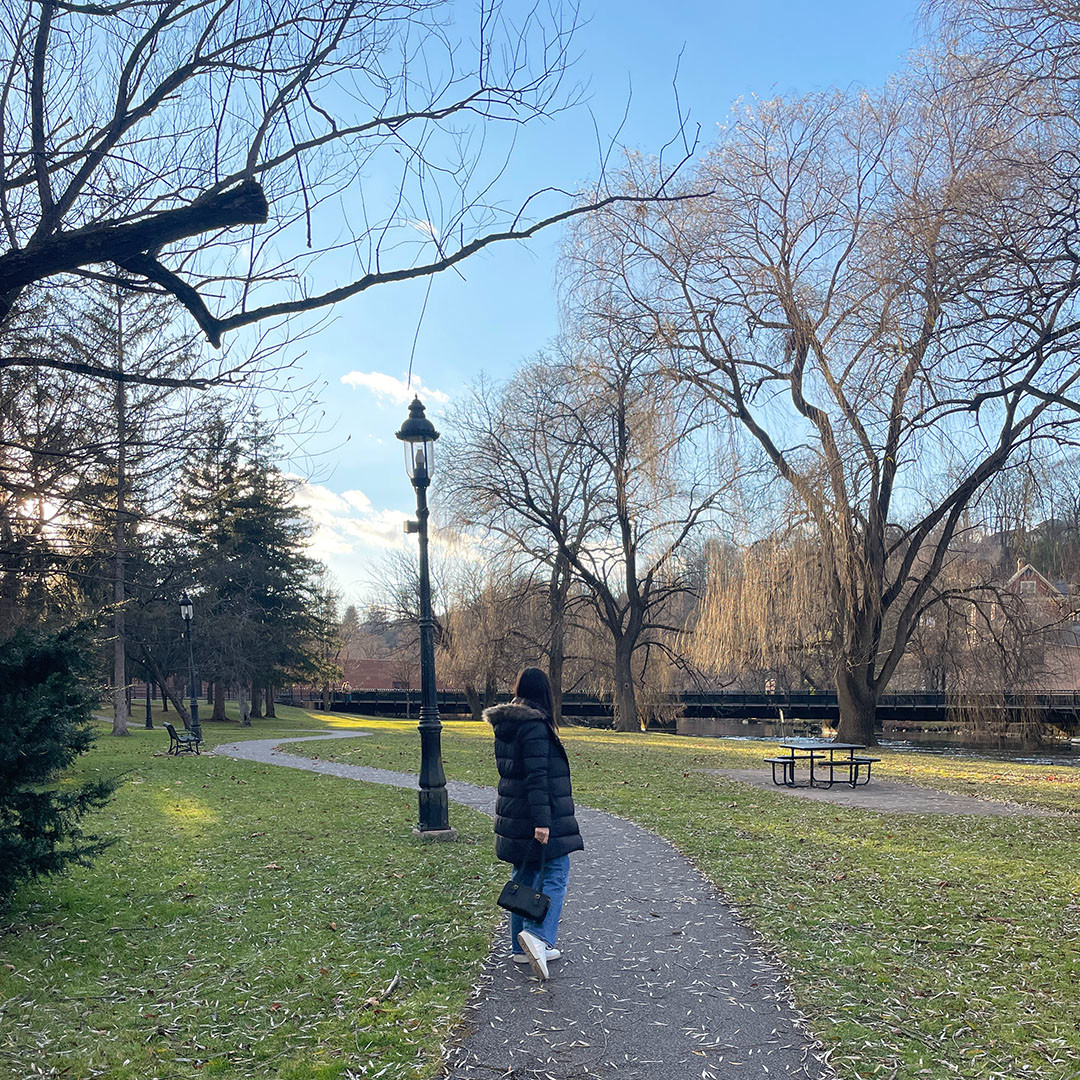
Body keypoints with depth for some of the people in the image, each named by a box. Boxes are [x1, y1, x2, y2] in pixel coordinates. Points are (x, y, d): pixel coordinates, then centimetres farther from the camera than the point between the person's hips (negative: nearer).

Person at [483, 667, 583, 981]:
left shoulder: (504, 724, 10)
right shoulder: (535, 725, -18)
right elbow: (537, 776, -22)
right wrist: (542, 821, -23)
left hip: (513, 817, 9)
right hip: (537, 817, -9)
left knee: (525, 877, 15)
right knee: (556, 877, 2)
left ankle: (521, 948, 20)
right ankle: (539, 934, -13)